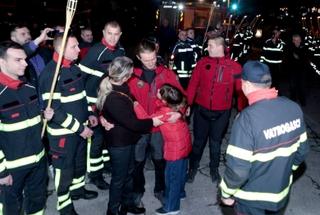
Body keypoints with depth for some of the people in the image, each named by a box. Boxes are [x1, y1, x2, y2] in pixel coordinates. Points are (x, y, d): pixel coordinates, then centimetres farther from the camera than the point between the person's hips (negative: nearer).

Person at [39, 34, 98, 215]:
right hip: (63, 132, -8)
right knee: (64, 169, 8)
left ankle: (78, 189, 48)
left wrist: (89, 114, 8)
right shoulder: (51, 73, -22)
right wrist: (79, 128, -20)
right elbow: (53, 109, -25)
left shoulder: (74, 67, 5)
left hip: (81, 127, 8)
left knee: (80, 162, 25)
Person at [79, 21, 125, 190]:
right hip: (96, 101, -7)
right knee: (97, 136, -2)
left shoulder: (121, 51, 5)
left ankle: (106, 162, 37)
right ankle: (95, 173, 11)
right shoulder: (95, 51, -17)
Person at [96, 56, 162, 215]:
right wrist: (151, 122, -14)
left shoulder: (119, 88, -1)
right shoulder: (113, 99, -31)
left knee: (129, 172, 23)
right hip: (119, 143, -9)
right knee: (119, 178, 9)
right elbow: (131, 122, -25)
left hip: (126, 139, 9)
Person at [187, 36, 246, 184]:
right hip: (201, 110, 1)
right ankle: (193, 167, 34)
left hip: (221, 113, -1)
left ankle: (214, 168, 39)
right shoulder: (202, 62, -5)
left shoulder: (234, 67, -10)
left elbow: (240, 91, -5)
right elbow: (193, 85, -4)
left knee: (215, 142, 17)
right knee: (198, 140, 14)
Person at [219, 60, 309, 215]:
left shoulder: (247, 118, -30)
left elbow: (238, 169, -28)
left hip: (252, 200, -5)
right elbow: (302, 150, 2)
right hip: (281, 191, 6)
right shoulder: (293, 108, -10)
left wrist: (226, 193, -10)